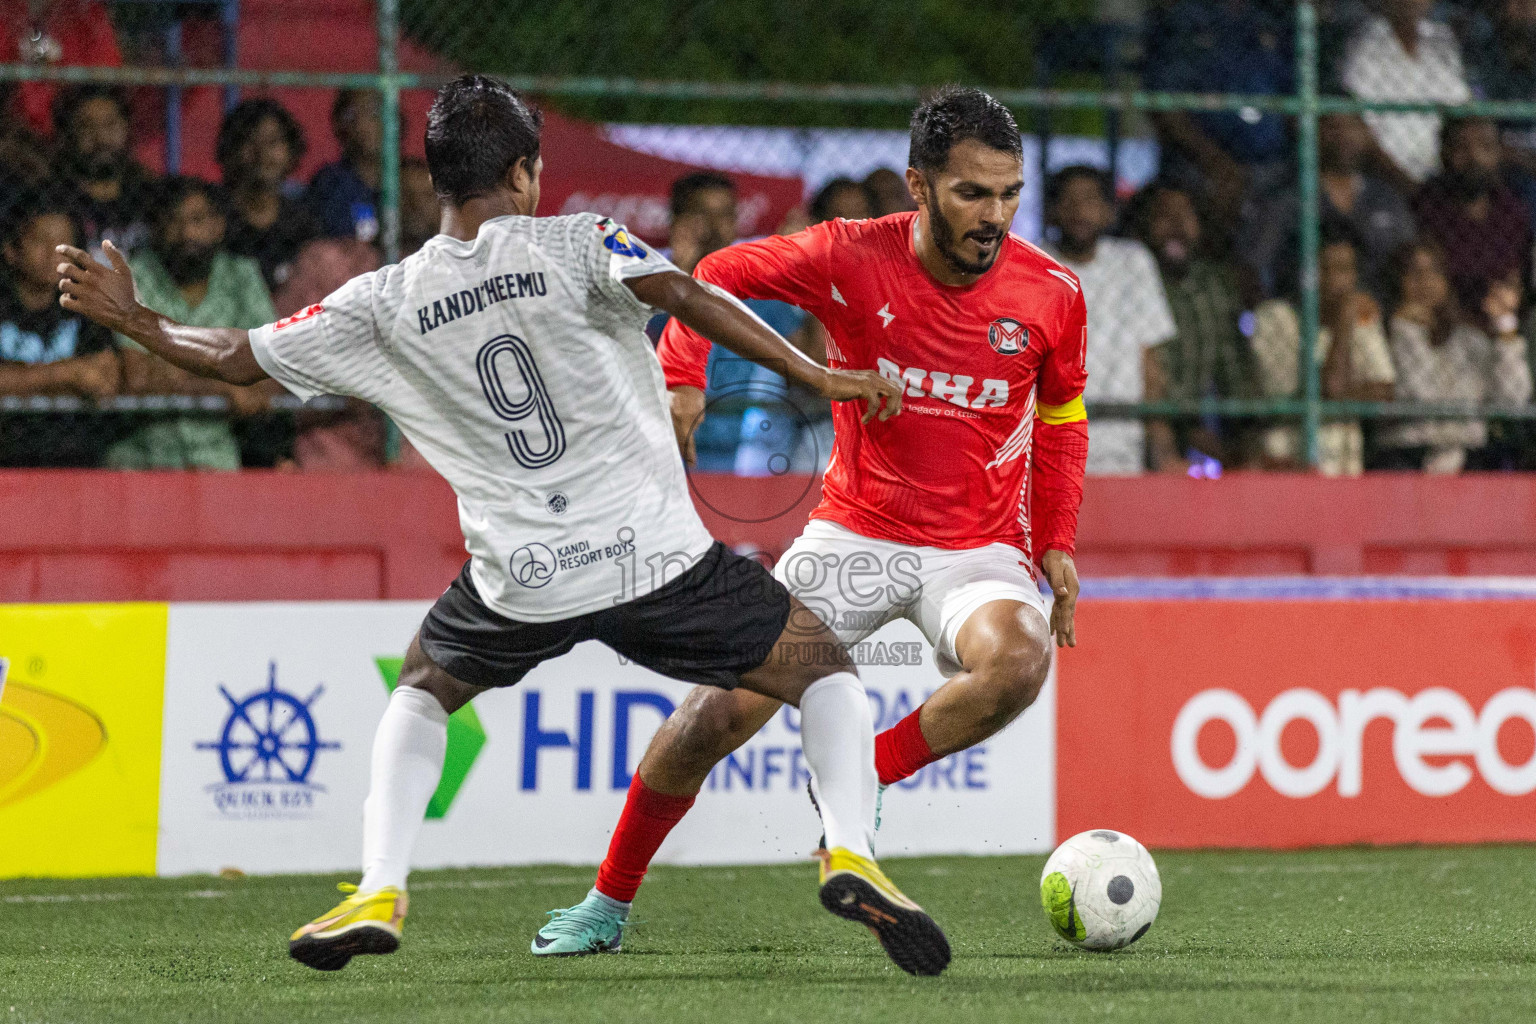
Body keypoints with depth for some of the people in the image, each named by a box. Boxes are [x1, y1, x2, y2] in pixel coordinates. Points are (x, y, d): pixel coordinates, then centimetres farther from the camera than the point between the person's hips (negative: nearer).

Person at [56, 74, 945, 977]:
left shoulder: (388, 302, 7)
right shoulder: (575, 245, 0)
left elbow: (235, 358, 13)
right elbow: (684, 295, -17)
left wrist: (131, 318, 30)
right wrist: (815, 374, -16)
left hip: (521, 581, 2)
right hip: (653, 554, -2)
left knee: (423, 690, 32)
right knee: (824, 671, 12)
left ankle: (378, 893, 13)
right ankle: (851, 853, -14)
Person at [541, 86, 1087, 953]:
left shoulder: (1052, 293, -8)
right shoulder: (851, 259, -14)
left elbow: (1062, 416, 10)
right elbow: (721, 275, 2)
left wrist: (1057, 541, 3)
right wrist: (683, 376, -12)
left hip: (979, 548, 0)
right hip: (854, 534, 0)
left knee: (1018, 663, -33)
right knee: (720, 711, -8)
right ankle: (608, 904, 14)